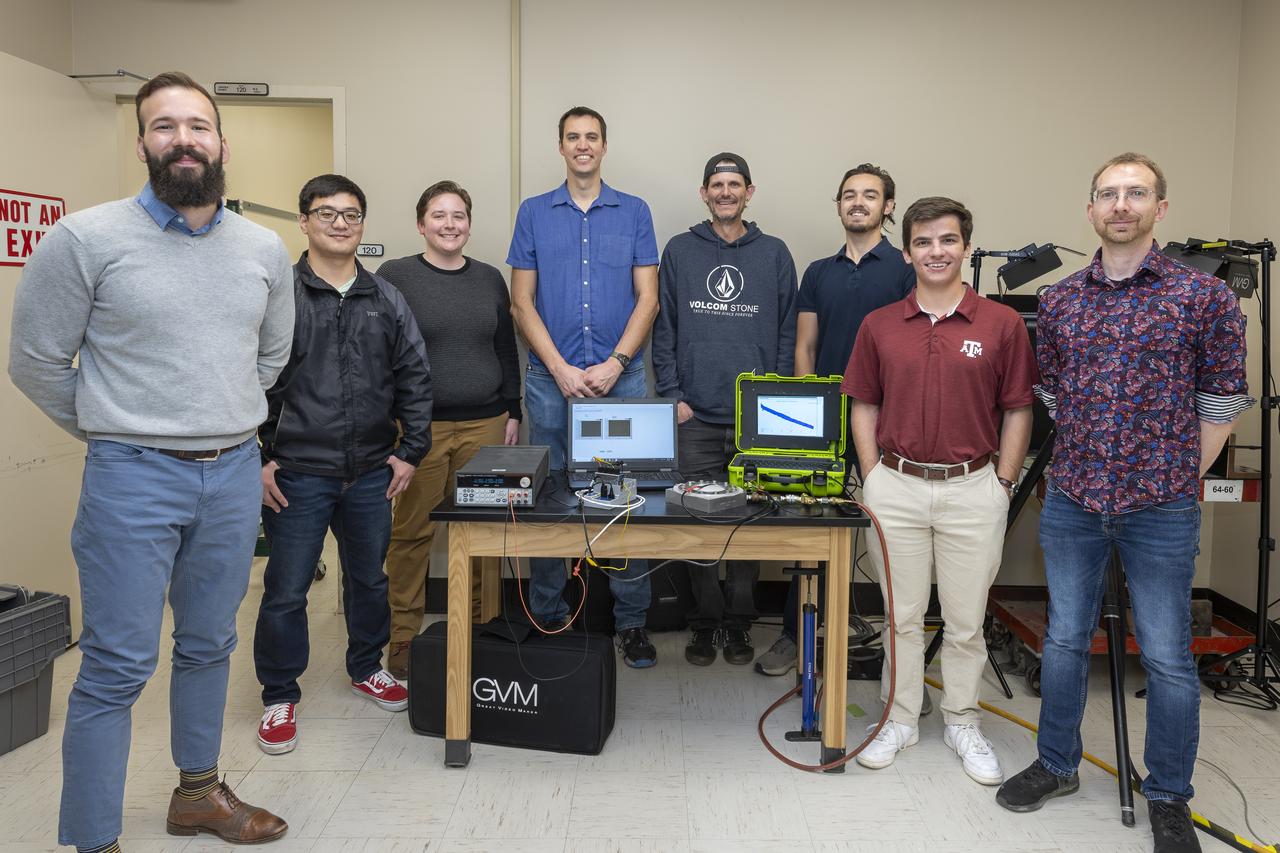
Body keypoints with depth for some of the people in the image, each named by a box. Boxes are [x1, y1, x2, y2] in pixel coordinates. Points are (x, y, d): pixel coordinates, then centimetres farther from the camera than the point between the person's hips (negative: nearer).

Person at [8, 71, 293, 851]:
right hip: (132, 476, -4)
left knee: (209, 646, 17)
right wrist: (116, 431, 6)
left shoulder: (265, 249, 5)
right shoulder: (87, 239, -8)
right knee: (118, 667, 0)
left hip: (235, 474, 5)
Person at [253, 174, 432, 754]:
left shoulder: (386, 300, 6)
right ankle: (279, 695, 24)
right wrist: (257, 460, -9)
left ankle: (367, 667, 39)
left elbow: (414, 378, 8)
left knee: (369, 578, 18)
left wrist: (410, 451, 3)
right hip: (297, 474, -3)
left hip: (372, 472, 4)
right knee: (286, 590, 5)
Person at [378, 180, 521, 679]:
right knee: (411, 530, 1)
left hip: (485, 423, 3)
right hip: (419, 425, -3)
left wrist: (512, 412, 11)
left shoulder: (489, 279, 13)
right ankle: (402, 637, 14)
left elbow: (507, 351, 16)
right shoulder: (395, 276, 1)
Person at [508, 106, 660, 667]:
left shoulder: (634, 212, 9)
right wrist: (561, 368, -9)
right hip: (551, 379, 0)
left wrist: (615, 364, -10)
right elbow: (522, 303, 3)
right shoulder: (534, 213, 9)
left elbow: (647, 298, 3)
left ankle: (632, 622, 14)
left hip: (622, 378, 0)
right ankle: (547, 620, 19)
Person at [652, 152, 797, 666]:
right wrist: (671, 396, -2)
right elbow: (664, 330, 6)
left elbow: (786, 334, 7)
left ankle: (738, 622, 18)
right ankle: (705, 620, 18)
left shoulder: (774, 254, 8)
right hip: (695, 416, 0)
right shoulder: (680, 252, 7)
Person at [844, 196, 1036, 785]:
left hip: (973, 488, -1)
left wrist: (1002, 485, -2)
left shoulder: (1003, 324, -1)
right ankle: (900, 719, 26)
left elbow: (1018, 411, 2)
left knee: (966, 619, 10)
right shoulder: (879, 326, 4)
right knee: (901, 615, 11)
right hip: (895, 487, 1)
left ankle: (962, 723, 28)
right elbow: (864, 407, 8)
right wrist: (873, 482, 1)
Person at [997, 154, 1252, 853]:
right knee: (1064, 639, 13)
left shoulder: (1204, 296, -4)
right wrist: (1082, 467, 10)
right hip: (1071, 501, 3)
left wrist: (1178, 478, 0)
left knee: (1167, 658, 7)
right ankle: (1056, 765, 31)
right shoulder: (1057, 301, 6)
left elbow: (1221, 401, 0)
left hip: (1161, 509, -3)